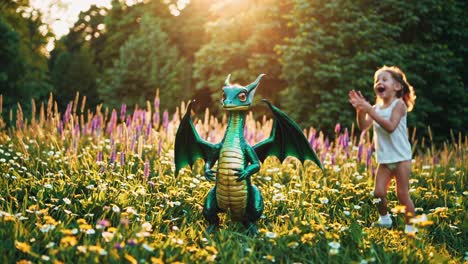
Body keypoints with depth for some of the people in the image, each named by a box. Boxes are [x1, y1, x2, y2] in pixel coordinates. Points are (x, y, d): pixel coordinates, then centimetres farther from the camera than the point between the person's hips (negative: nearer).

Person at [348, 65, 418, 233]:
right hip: (384, 160, 5)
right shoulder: (376, 108, 8)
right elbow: (363, 127, -5)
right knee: (378, 192, -1)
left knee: (402, 194, -4)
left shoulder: (399, 104, -9)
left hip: (401, 158, -5)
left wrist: (370, 111, -28)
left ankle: (410, 227, 7)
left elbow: (391, 126, -24)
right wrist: (360, 109, -22)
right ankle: (384, 219, 23)